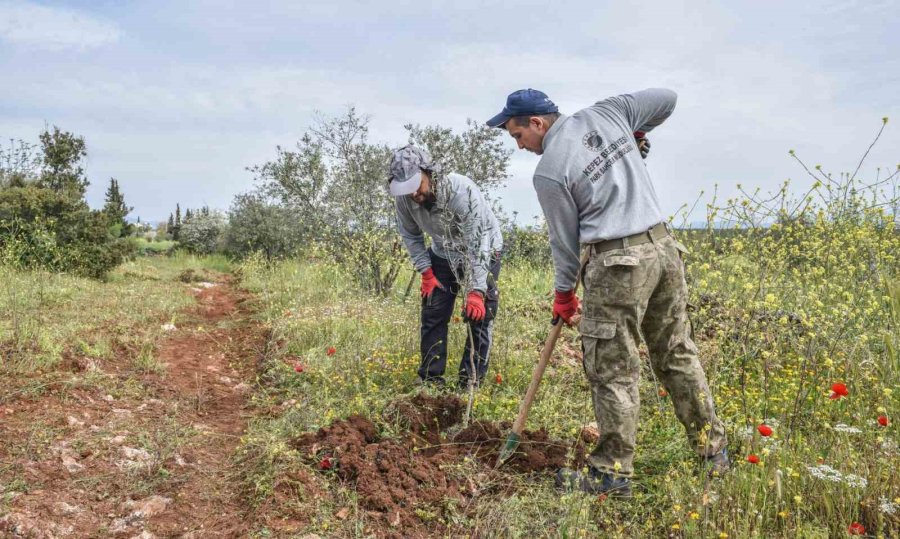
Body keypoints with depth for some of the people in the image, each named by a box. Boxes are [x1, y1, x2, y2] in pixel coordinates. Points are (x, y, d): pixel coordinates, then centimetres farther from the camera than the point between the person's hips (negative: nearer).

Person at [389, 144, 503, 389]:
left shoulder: (462, 192, -37)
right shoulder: (405, 198, -21)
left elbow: (477, 244, -36)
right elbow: (410, 235, -1)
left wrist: (476, 292, -40)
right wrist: (426, 273, -7)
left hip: (483, 252, -4)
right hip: (443, 254, 5)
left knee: (479, 316, -9)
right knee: (433, 315, 2)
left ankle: (470, 383, 0)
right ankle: (430, 380, 13)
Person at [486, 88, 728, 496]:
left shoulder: (549, 172, -8)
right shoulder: (606, 112, 8)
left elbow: (565, 239, 0)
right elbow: (667, 98, 16)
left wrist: (564, 294, 14)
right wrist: (634, 133, 33)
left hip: (618, 263, -7)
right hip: (664, 246, 8)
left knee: (613, 370, 2)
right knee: (678, 354, 17)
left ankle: (613, 471, 10)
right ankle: (714, 450, 27)